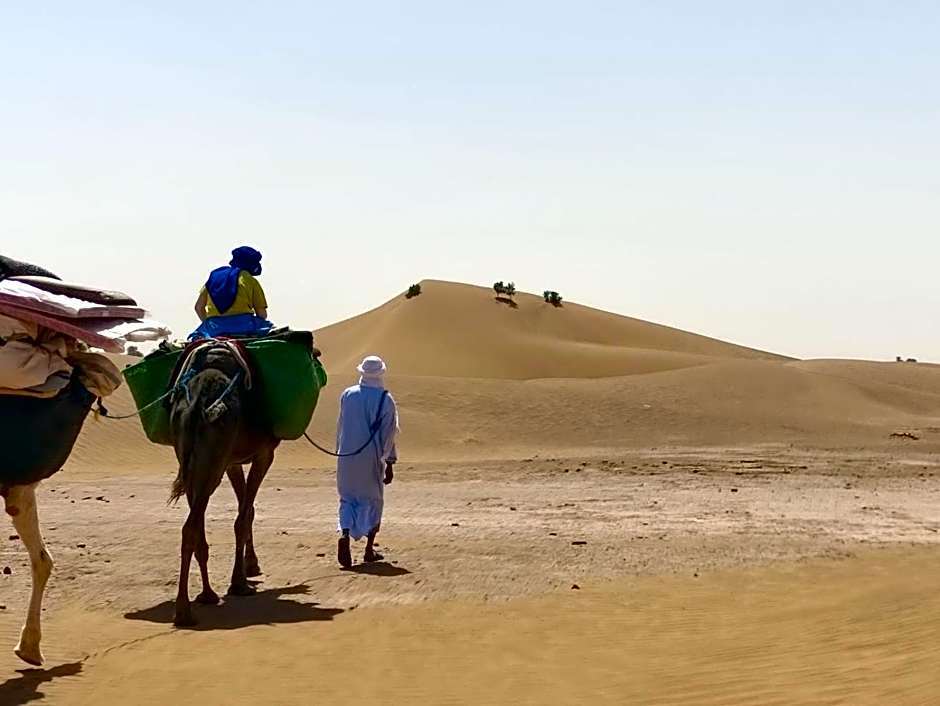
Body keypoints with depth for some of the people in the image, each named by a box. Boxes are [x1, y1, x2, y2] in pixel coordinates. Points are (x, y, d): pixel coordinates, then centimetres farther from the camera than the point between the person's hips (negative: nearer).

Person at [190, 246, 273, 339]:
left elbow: (199, 307, 19)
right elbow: (262, 313, 1)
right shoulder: (250, 280, 5)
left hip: (214, 329, 3)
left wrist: (208, 324, 31)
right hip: (243, 326, -3)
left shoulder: (214, 276, 18)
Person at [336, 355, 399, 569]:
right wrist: (390, 463, 1)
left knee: (348, 498, 10)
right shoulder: (385, 400, -7)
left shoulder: (348, 395, 1)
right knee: (373, 500, 12)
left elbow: (340, 427, 9)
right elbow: (388, 434, -5)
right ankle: (369, 549, 14)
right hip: (372, 458, -2)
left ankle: (345, 534, -16)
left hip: (347, 456, 2)